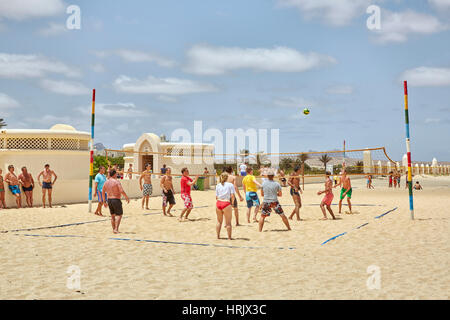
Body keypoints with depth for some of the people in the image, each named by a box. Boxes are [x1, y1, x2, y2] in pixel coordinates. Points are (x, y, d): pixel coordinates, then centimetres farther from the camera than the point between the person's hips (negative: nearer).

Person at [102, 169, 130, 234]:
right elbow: (122, 191, -20)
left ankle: (114, 229, 22)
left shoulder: (106, 182, 7)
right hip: (116, 200, -6)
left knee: (112, 215, 17)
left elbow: (103, 192, 11)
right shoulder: (117, 181, -12)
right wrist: (127, 197, -7)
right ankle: (116, 229, -8)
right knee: (119, 215, 3)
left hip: (109, 200, 6)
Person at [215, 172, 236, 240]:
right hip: (226, 203, -4)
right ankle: (229, 237, 8)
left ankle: (218, 236, 23)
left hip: (218, 203, 4)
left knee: (219, 221, 17)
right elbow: (232, 196, -7)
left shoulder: (218, 185, 9)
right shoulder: (230, 185, -1)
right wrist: (232, 203, 7)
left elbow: (216, 196, 8)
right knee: (228, 222, 4)